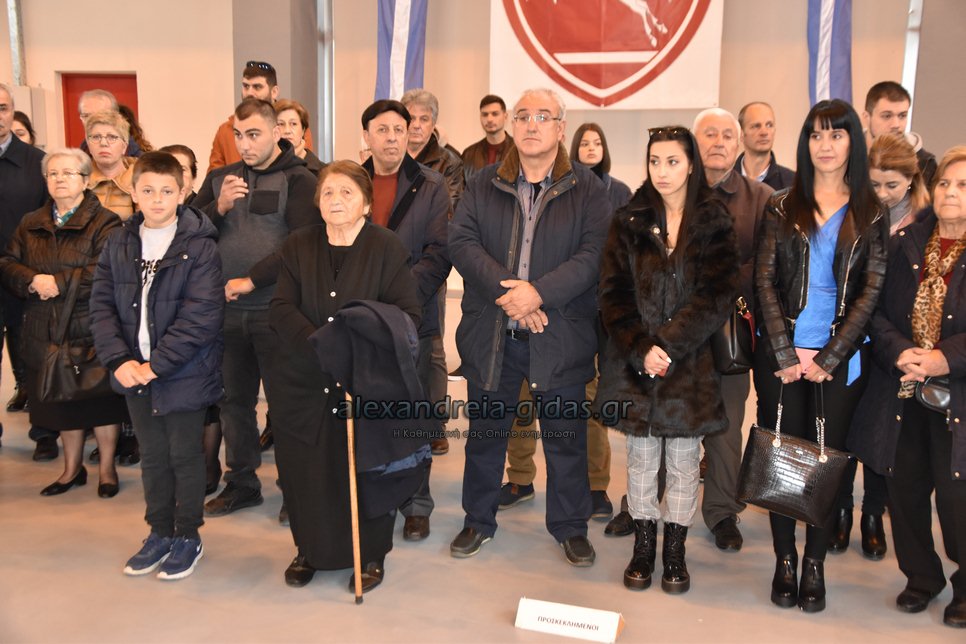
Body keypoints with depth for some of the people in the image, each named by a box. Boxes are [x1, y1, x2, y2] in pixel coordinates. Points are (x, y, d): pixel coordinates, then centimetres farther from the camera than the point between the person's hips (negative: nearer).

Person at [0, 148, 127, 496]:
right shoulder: (30, 225, 13)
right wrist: (33, 281, -13)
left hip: (91, 330, -5)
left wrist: (59, 283, -19)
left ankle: (107, 468, 21)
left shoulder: (104, 223, -7)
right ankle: (72, 468, 31)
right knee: (61, 400, 14)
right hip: (46, 333, 5)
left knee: (100, 402, 4)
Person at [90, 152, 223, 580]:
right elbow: (102, 305, 2)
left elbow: (202, 316, -18)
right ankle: (160, 532, 33)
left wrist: (156, 364, -19)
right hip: (135, 374, 5)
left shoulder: (199, 247, -12)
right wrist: (119, 360, -11)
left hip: (184, 373, -5)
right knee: (152, 456, 17)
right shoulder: (119, 245, 4)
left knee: (185, 455, 9)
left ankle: (188, 536, 25)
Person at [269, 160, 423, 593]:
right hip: (304, 383, 3)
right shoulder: (298, 247, 8)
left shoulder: (388, 248, -1)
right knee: (304, 472, 7)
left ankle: (371, 555, 25)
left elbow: (407, 313, -7)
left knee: (366, 472, 5)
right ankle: (310, 550, 29)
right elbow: (282, 309, -1)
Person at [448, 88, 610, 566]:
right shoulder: (483, 185, 7)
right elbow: (461, 242, -4)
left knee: (566, 437, 8)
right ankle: (478, 521, 31)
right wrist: (506, 291, -18)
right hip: (490, 333, 2)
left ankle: (570, 526, 27)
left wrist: (539, 292, -22)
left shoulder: (587, 189, 1)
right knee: (486, 432, 14)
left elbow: (594, 253, -10)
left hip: (560, 335, -1)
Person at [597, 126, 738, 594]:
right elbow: (613, 292, -2)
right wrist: (641, 349, -14)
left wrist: (669, 345, -16)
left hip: (692, 362, -1)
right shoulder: (629, 221, 5)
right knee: (641, 458, 10)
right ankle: (643, 546, 24)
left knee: (683, 460, 8)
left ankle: (675, 550, 23)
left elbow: (717, 295, -8)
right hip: (635, 362, 1)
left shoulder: (714, 224, 1)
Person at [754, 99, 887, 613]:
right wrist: (786, 354, -9)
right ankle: (784, 560, 15)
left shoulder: (870, 214, 6)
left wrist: (827, 358, -9)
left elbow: (871, 291, 0)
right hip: (781, 354, 0)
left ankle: (815, 561, 17)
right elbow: (764, 281, -1)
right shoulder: (781, 207, 5)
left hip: (840, 357, 0)